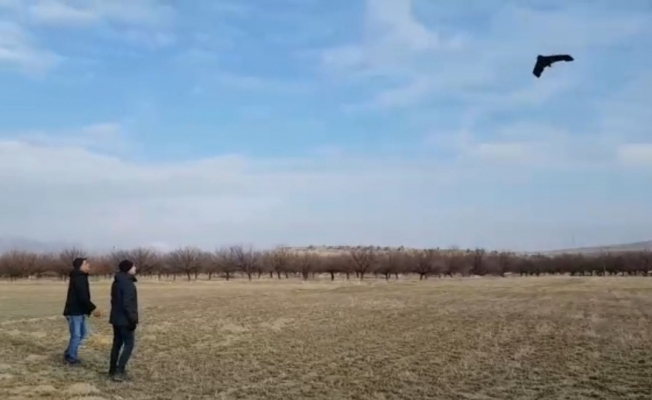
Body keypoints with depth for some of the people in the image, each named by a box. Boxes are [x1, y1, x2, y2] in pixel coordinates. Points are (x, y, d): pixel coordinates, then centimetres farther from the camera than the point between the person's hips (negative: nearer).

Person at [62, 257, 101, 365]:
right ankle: (71, 358, 7)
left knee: (82, 333, 18)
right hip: (74, 312, -11)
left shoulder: (81, 278, 15)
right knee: (76, 335, -3)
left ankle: (69, 354, 27)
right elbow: (83, 297, -25)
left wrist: (90, 309, 16)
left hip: (79, 311, 11)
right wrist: (93, 308, -20)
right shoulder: (79, 278, -18)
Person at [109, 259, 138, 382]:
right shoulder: (128, 284, -19)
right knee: (129, 344, -4)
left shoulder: (117, 282, 12)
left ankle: (113, 370, 22)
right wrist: (133, 320, -20)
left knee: (117, 343, 16)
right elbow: (128, 304, -24)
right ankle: (119, 371, -9)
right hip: (125, 320, -9)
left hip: (116, 318, 9)